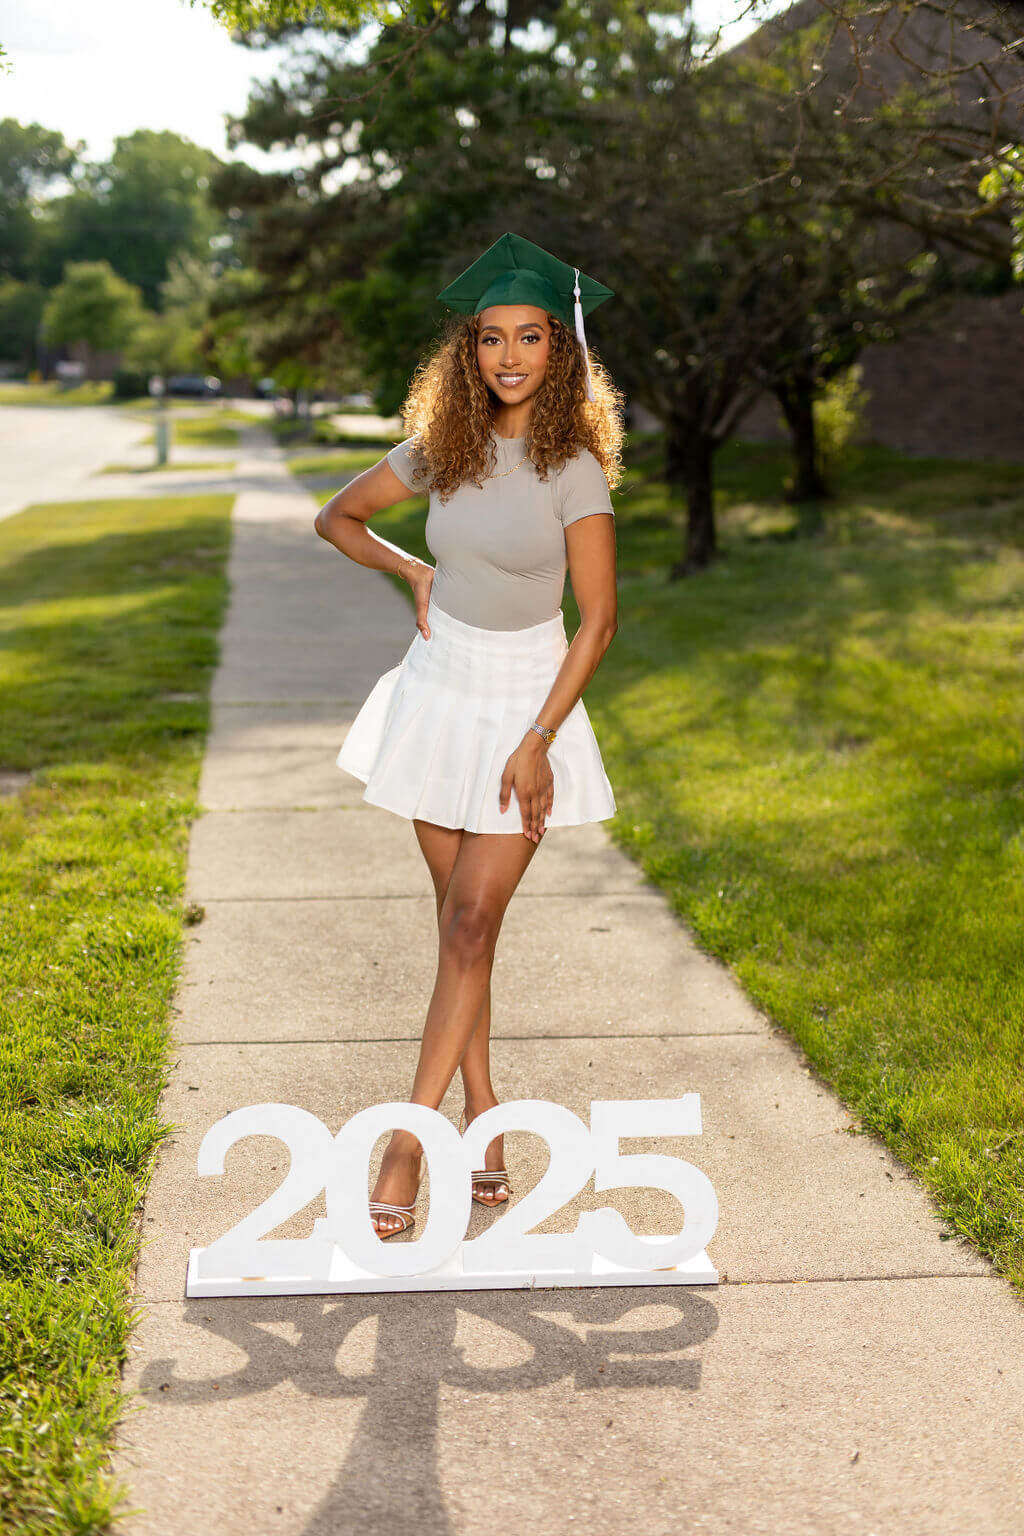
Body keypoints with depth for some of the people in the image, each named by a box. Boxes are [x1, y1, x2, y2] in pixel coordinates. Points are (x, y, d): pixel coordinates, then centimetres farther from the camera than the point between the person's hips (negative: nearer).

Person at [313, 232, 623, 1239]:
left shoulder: (574, 467, -13)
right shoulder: (442, 446, -1)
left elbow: (598, 620, -13)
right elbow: (337, 518, 14)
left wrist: (536, 742, -16)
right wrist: (415, 573, 0)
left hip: (527, 697, -4)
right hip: (440, 690, 4)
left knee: (471, 921, -7)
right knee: (457, 916, 7)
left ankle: (410, 1139, -2)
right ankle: (481, 1117, 18)